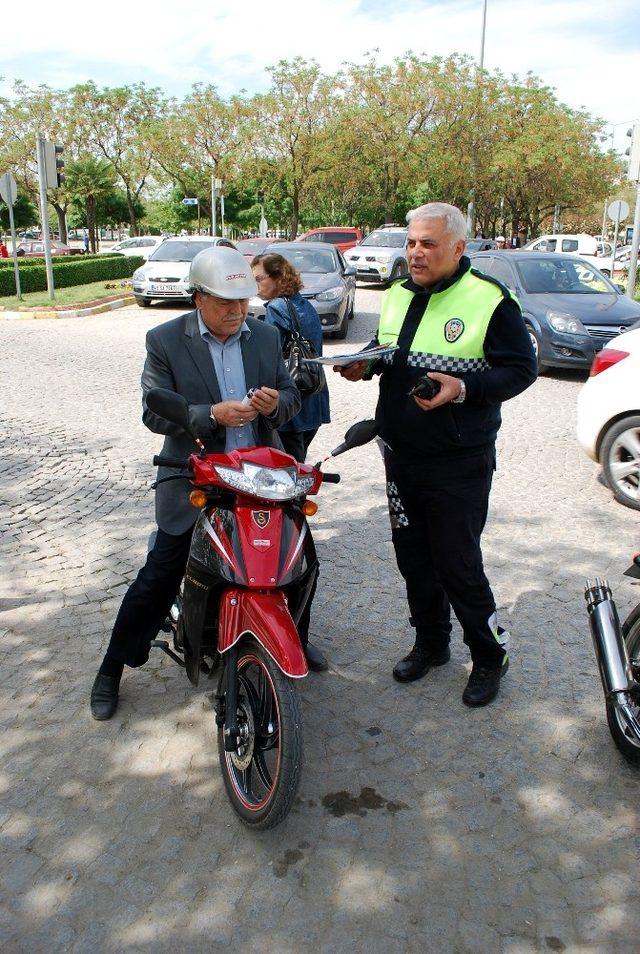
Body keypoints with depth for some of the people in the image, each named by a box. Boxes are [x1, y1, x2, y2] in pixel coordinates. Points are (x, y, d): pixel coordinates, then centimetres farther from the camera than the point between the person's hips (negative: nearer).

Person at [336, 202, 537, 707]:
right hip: (400, 454, 7)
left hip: (458, 462, -7)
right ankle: (431, 643, 36)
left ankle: (490, 657, 22)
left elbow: (521, 368, -13)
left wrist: (462, 388, -27)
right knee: (413, 556, 16)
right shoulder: (398, 293, 9)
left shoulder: (490, 299, -12)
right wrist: (367, 363, 0)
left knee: (458, 564, -1)